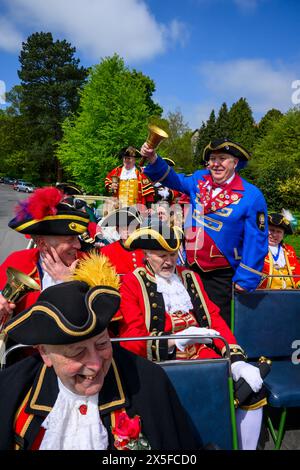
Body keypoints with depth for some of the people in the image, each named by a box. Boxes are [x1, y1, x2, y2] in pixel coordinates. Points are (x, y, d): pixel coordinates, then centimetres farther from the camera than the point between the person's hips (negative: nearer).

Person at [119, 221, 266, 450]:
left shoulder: (191, 277, 16)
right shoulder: (131, 283, 0)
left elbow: (215, 319, 10)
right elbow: (131, 341, -7)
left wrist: (236, 360, -5)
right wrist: (176, 340, -21)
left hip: (204, 354, 5)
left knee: (254, 386, -10)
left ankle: (245, 448, 11)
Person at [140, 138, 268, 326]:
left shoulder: (251, 196, -12)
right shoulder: (199, 179, 2)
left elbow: (256, 241, -11)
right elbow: (173, 179, 16)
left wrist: (246, 280, -12)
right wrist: (153, 159, -3)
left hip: (220, 276, -4)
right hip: (190, 267, 5)